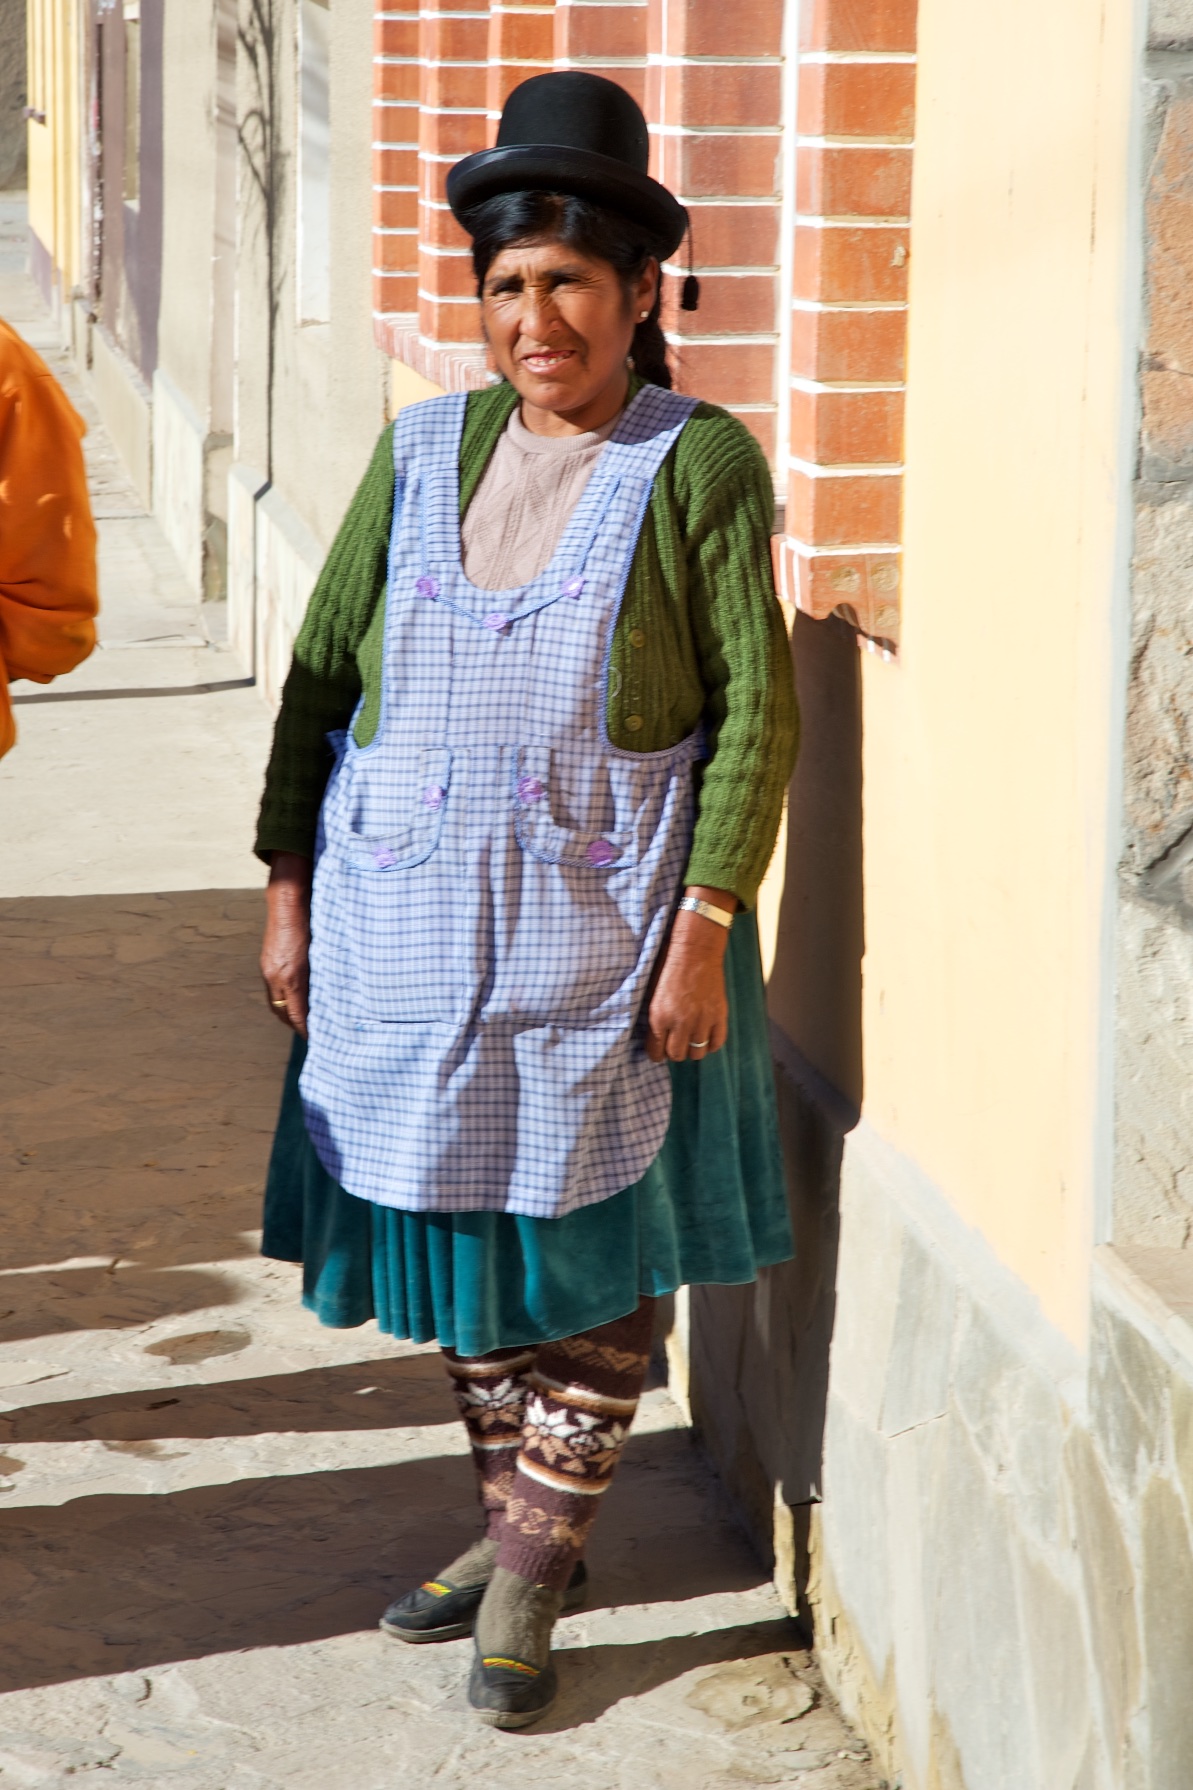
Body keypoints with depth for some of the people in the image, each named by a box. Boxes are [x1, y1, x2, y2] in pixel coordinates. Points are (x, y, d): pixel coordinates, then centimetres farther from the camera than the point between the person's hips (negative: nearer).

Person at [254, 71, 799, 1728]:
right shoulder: (423, 453, 4)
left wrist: (705, 925, -14)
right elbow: (322, 672, 8)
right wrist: (288, 888, 4)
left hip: (598, 933, -4)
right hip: (412, 923, 4)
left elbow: (757, 709, -9)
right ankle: (515, 1514, 28)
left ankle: (540, 1561, 14)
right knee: (454, 1220, 11)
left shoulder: (700, 462, -7)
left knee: (588, 1248, 2)